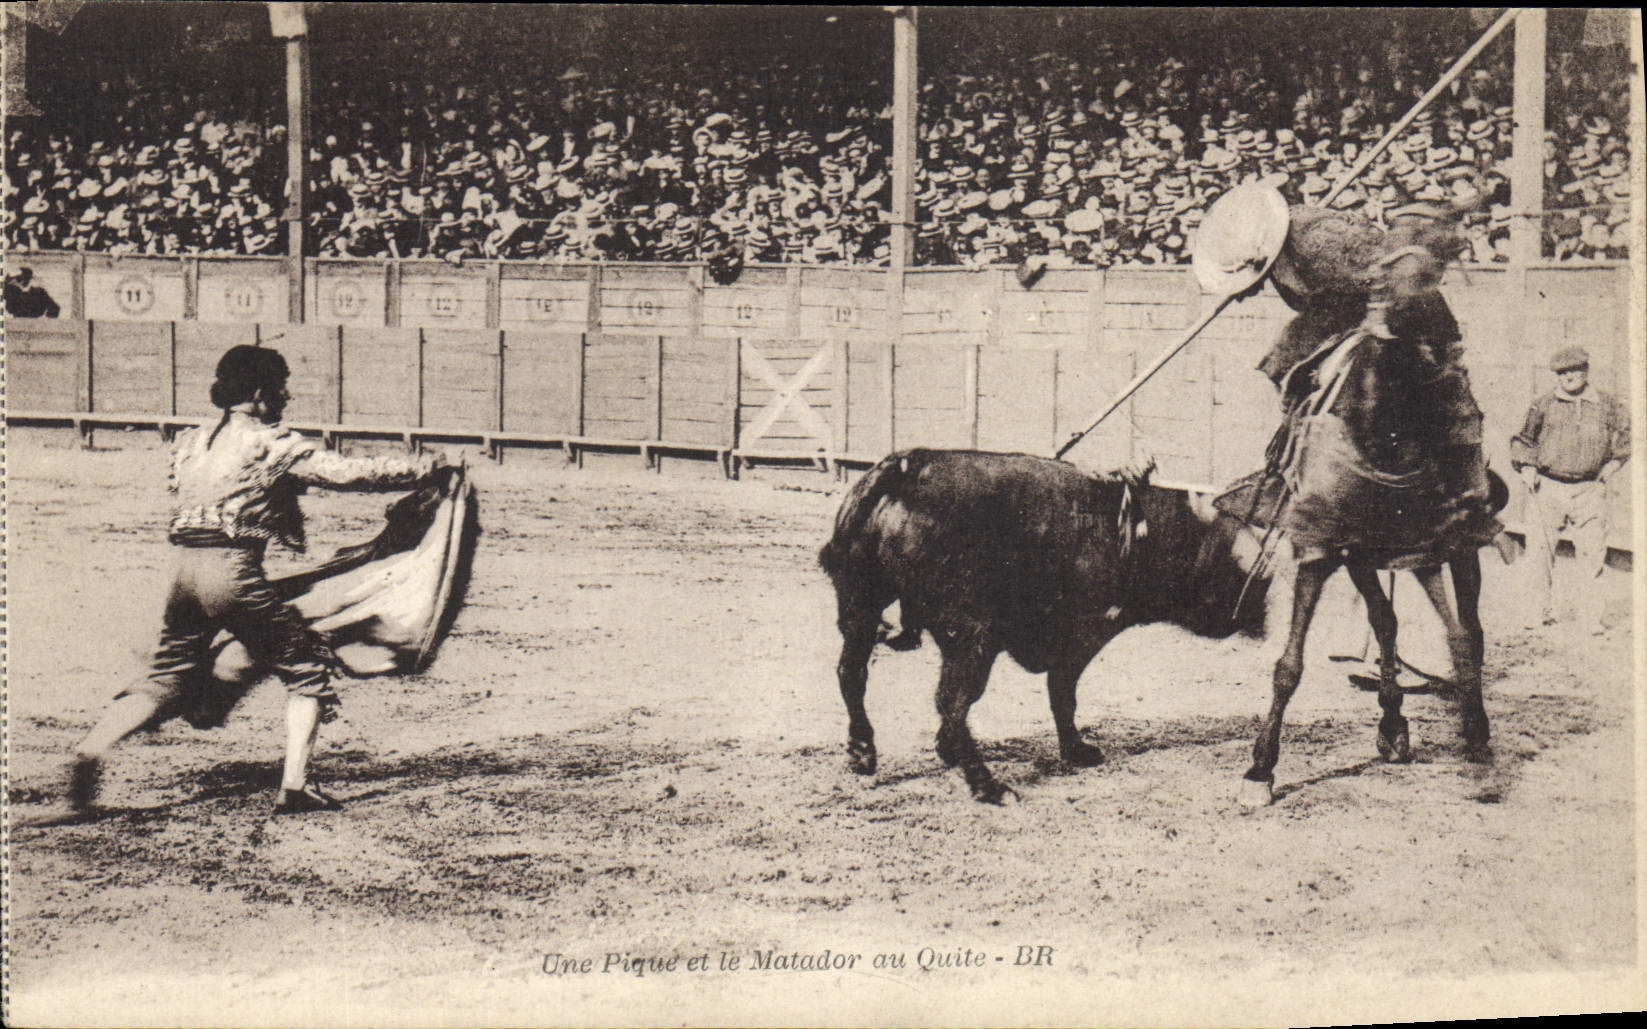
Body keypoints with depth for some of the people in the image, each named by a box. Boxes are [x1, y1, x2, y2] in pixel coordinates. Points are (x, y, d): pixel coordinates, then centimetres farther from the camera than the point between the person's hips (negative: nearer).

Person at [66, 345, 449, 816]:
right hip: (234, 573, -6)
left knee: (167, 679, 17)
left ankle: (89, 751, -3)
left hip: (184, 570, 6)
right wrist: (423, 468, 5)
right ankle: (294, 786, 1)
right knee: (309, 667, 8)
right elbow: (350, 472, -5)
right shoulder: (274, 443, -2)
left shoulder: (190, 443, 16)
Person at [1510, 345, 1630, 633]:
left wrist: (1612, 464, 9)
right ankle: (1544, 608, 14)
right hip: (1548, 488, 1)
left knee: (1593, 554, -4)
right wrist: (1527, 468, 2)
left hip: (1589, 490, 0)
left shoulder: (1606, 406, 5)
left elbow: (1626, 434, 19)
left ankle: (1594, 617, 2)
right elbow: (1524, 440, 15)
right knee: (1541, 552, 0)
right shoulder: (1543, 405, 5)